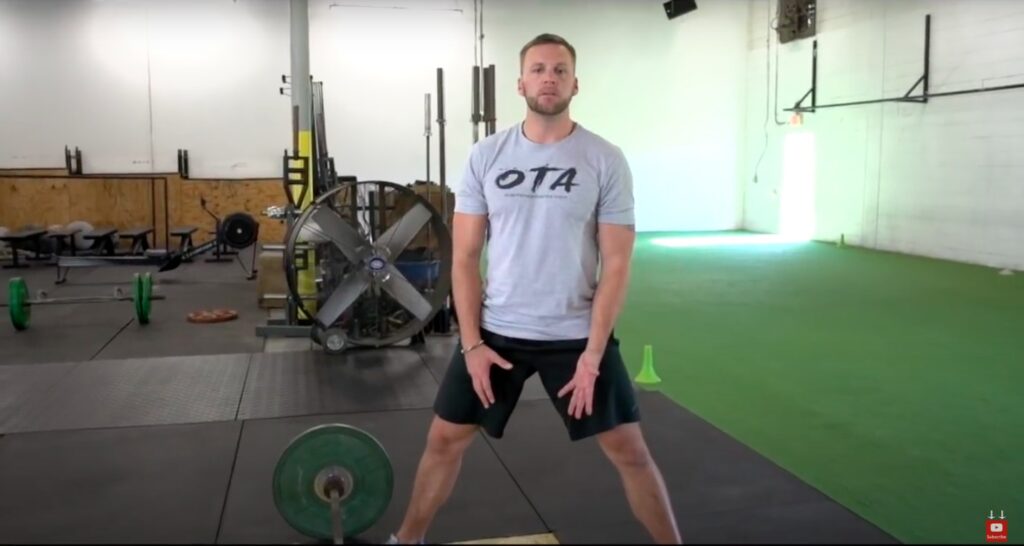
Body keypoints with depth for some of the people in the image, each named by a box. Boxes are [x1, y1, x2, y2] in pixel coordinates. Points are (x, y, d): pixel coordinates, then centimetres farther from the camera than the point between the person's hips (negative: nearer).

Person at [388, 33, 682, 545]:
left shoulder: (605, 160, -7)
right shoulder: (485, 155, -2)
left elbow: (616, 263, -8)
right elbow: (465, 256, -1)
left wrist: (593, 352, -14)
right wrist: (472, 343, -8)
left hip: (576, 333, -1)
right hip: (496, 331, 2)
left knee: (628, 449, 3)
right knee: (444, 439, 10)